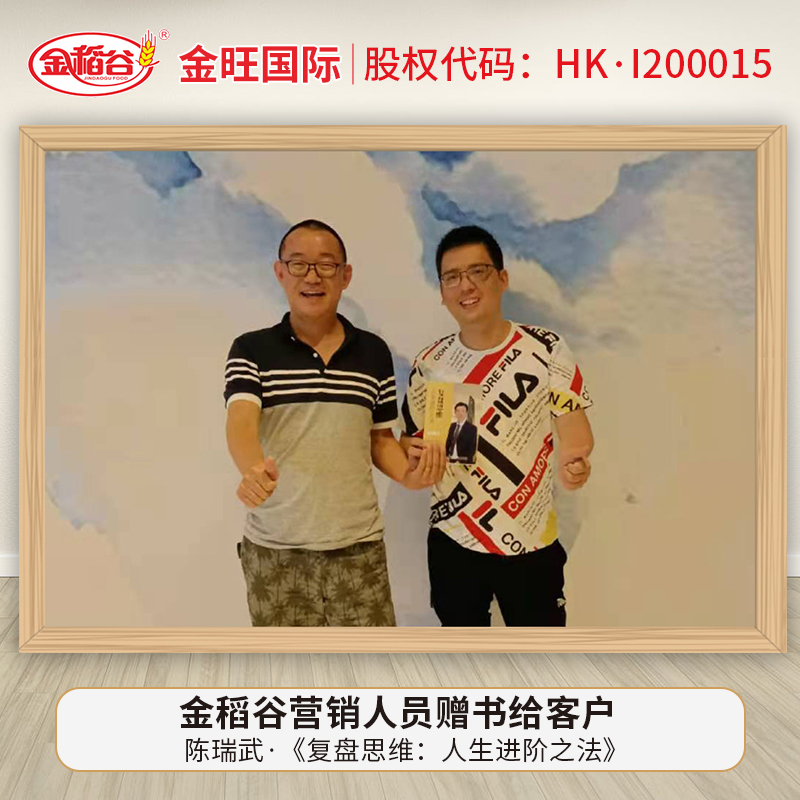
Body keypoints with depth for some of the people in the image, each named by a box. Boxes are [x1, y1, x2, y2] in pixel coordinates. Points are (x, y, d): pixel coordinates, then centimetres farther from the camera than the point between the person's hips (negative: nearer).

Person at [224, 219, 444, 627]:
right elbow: (241, 422, -19)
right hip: (274, 550, -1)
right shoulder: (251, 350, -3)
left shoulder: (374, 352, 4)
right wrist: (253, 470, -40)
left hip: (358, 546, 2)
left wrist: (409, 474, -8)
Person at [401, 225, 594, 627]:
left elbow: (573, 423, -8)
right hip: (453, 543, 2)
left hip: (532, 542, -2)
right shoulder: (429, 364, -2)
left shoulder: (546, 349, -8)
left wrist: (571, 458, -31)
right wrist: (416, 463, -19)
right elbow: (411, 441, 5)